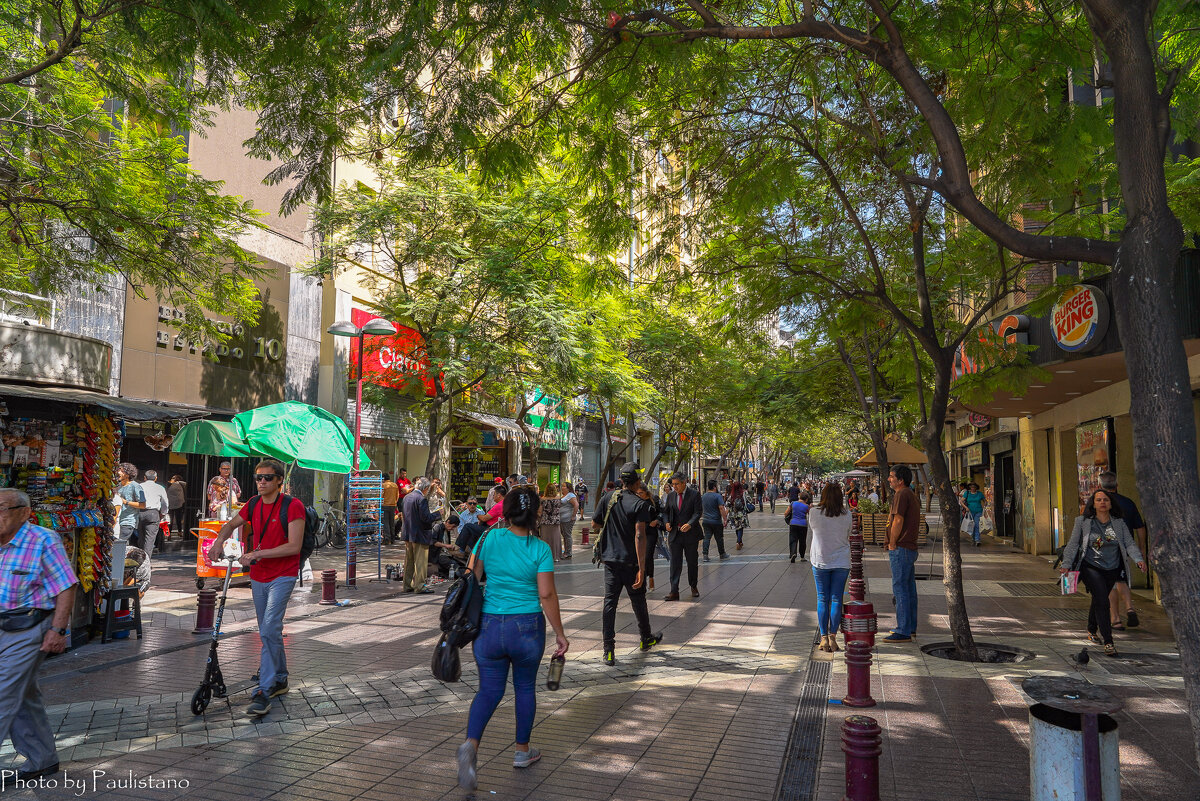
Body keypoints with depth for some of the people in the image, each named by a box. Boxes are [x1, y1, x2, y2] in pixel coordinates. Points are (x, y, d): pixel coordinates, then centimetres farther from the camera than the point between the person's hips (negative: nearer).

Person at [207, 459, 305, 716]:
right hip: (258, 576, 7)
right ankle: (280, 680, 31)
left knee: (269, 630, -16)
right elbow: (231, 524, 20)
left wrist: (258, 553, -24)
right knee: (270, 631, 16)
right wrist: (219, 540, -2)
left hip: (282, 576, -7)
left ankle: (263, 693, -13)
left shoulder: (292, 506, -16)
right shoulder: (254, 504, 4)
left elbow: (294, 546, -21)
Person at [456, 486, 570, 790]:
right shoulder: (540, 549, -10)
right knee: (525, 687, 19)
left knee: (489, 691, 12)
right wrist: (560, 634, -1)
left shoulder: (489, 538, -5)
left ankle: (471, 743, -11)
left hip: (488, 626, 1)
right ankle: (522, 751, 31)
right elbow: (547, 596, -11)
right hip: (528, 628, -1)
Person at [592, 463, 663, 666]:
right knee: (638, 602, 15)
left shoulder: (607, 498, 0)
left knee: (610, 602, 3)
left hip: (610, 559, 3)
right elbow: (639, 536, -20)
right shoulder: (640, 504, -13)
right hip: (631, 562, -3)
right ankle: (646, 639, 36)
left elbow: (595, 523, 11)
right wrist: (641, 568, -21)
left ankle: (609, 651, -2)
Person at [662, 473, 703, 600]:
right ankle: (674, 591, -3)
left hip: (690, 533, -2)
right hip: (675, 534, 2)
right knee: (675, 562, -3)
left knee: (692, 561, 10)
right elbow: (665, 511, 15)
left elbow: (698, 512, -11)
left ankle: (694, 587, 29)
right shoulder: (671, 495, 8)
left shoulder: (694, 494, -5)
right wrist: (666, 522, -5)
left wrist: (690, 524, -27)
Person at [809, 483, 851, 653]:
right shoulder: (847, 515, -6)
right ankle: (833, 637, 3)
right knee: (836, 600, 6)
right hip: (841, 562, 1)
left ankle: (824, 637, 5)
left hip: (820, 562, 0)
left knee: (822, 600, 7)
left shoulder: (814, 513, -10)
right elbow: (848, 536, 6)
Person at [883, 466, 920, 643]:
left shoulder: (902, 495, -15)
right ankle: (911, 627, 23)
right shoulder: (911, 495, 17)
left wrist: (892, 544, -11)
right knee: (909, 589, 15)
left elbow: (898, 521, -21)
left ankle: (903, 632, -6)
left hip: (900, 549, -11)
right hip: (910, 548, 11)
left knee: (900, 589, -8)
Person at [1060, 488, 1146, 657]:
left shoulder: (1119, 524, 4)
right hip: (1090, 567, -3)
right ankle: (1108, 642, -14)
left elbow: (1130, 544, -3)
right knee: (1102, 601, -17)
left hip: (1112, 569, 4)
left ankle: (1092, 631, 42)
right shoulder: (1083, 522, -3)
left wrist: (1138, 560, -22)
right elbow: (1073, 544, -3)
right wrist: (1066, 564, -12)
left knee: (1098, 600, 17)